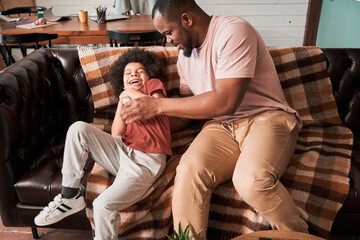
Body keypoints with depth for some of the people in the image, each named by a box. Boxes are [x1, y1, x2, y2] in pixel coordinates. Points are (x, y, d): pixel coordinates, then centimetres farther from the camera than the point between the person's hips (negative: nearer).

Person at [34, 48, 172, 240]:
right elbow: (116, 134, 9)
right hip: (122, 151, 6)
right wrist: (122, 101, 2)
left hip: (146, 162, -6)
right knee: (78, 128, -11)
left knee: (103, 204, -26)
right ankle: (69, 197, -6)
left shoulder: (154, 84, 14)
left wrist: (132, 93, 4)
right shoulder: (125, 99, 26)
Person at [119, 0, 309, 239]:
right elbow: (188, 106, 20)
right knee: (188, 172, -25)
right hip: (222, 125, 6)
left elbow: (226, 102, -23)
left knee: (251, 180, -33)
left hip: (266, 117, -5)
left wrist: (158, 105, -18)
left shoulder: (233, 31, -13)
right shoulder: (185, 54, 12)